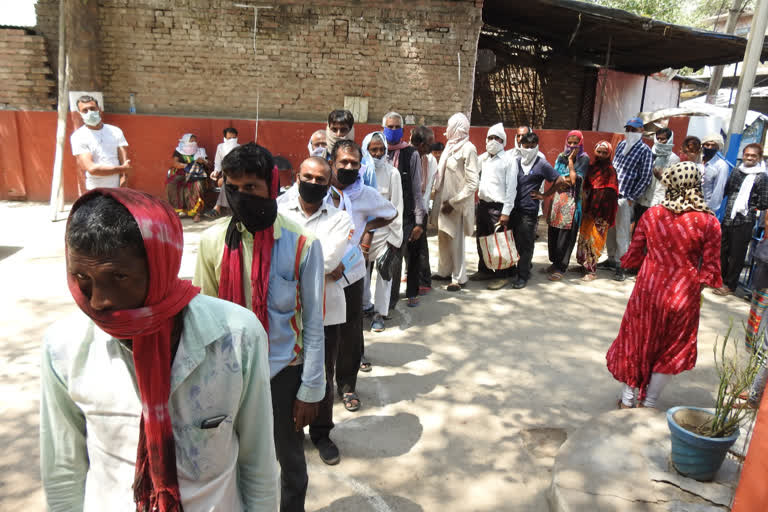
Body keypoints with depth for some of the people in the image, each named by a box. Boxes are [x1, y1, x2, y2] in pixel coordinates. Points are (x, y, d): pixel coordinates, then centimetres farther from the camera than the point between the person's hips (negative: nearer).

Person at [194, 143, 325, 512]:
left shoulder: (302, 245, -16)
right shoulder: (213, 240, -9)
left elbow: (313, 322, -9)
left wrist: (310, 388, -6)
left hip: (283, 371, -2)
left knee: (290, 460, 19)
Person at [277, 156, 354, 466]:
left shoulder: (339, 219, 1)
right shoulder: (279, 212, 2)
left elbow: (328, 259, -15)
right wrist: (323, 271, -15)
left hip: (325, 310, 0)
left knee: (323, 376, 12)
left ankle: (321, 433, 34)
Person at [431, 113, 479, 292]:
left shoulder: (468, 149, -14)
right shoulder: (451, 146, 8)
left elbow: (472, 183, -17)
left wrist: (453, 203, -18)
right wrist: (439, 198, 6)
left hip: (457, 204, -7)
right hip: (444, 200, 7)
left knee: (456, 240, 1)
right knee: (443, 238, 15)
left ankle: (459, 278, 13)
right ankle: (444, 271, 30)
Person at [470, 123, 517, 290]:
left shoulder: (508, 160, -5)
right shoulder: (483, 158, 11)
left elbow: (511, 188, -9)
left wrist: (506, 212, -14)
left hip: (497, 207, -6)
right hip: (482, 204, 6)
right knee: (481, 239, 14)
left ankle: (501, 276, 7)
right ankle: (484, 270, 28)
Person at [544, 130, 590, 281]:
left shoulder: (584, 158, -1)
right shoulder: (561, 156, 12)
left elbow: (575, 179, -11)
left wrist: (571, 161, -8)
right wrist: (566, 179, -13)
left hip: (572, 200, -4)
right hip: (558, 197, 5)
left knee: (566, 233, -5)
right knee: (553, 231, 4)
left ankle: (561, 267, 2)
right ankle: (555, 262, 19)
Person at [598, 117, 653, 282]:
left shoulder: (645, 151, -5)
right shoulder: (621, 145, 13)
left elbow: (645, 178, -9)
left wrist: (631, 198, -12)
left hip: (625, 198, -6)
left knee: (622, 234, -3)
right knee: (609, 230, 14)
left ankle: (621, 266, 5)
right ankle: (612, 259, 29)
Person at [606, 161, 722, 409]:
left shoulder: (652, 215, -9)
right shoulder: (709, 222, -13)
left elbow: (633, 256, -2)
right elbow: (710, 269, -9)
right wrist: (698, 282, 11)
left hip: (648, 289, 1)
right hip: (684, 295, -1)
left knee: (638, 342, 19)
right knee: (671, 350, 19)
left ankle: (627, 398, 30)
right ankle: (648, 402, 29)